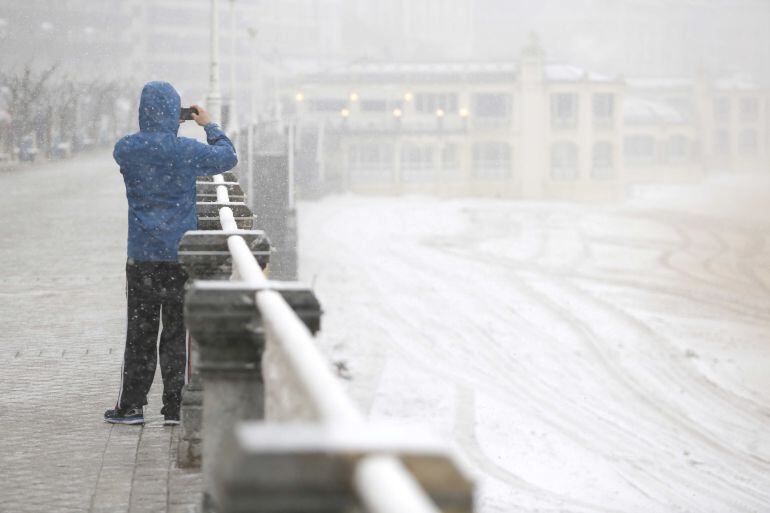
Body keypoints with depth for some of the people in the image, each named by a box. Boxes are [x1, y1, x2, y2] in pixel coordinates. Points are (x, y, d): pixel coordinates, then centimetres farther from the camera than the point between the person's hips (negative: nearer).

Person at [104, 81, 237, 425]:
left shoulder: (126, 149, -4)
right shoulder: (187, 151, -9)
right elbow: (228, 157, 8)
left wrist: (154, 125, 22)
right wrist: (209, 125, 20)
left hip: (141, 257, 1)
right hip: (180, 255, -1)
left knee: (139, 333, 7)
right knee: (176, 333, 5)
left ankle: (131, 406, 10)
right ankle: (175, 407, 6)